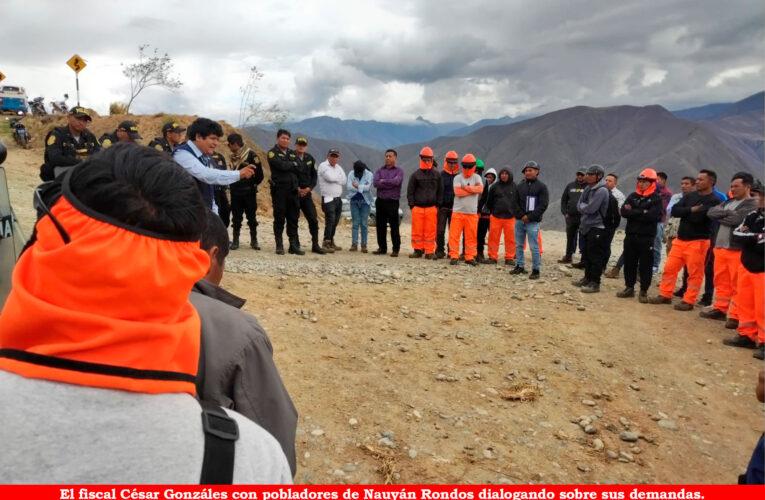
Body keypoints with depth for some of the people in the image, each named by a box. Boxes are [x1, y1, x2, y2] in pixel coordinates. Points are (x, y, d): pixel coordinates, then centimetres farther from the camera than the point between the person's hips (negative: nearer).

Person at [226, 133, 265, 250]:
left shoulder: (251, 155, -10)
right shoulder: (233, 156, 9)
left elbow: (259, 174, -7)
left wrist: (253, 185, 4)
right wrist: (233, 184, 9)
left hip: (249, 192, -5)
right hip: (235, 192, 5)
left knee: (252, 217, 2)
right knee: (236, 218, 7)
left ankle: (254, 241, 12)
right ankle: (235, 241, 13)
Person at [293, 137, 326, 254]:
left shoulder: (310, 159, 10)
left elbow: (314, 176, 13)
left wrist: (309, 188, -2)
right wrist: (297, 188, -12)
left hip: (306, 193, 4)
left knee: (313, 219, 1)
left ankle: (315, 245, 9)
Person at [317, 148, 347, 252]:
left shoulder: (338, 167, 17)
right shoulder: (323, 166, -5)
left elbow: (344, 181, 4)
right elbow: (330, 178, -21)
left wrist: (334, 178, -9)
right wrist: (338, 177, -2)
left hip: (338, 199, 7)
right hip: (328, 199, -7)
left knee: (335, 222, 10)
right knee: (330, 221, -14)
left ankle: (331, 242, 19)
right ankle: (326, 244, -11)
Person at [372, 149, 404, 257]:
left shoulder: (399, 171, 3)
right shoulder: (380, 170, 12)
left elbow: (396, 181, -18)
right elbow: (376, 183, -5)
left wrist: (383, 181, -7)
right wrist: (390, 184, -10)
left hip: (392, 202, -4)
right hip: (380, 201, 4)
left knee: (394, 226, -1)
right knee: (380, 226, 8)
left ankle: (396, 249, 6)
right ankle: (382, 248, 19)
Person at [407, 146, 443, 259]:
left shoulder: (437, 175, 10)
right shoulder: (415, 175, 7)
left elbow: (440, 191, 13)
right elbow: (410, 191, 8)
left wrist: (437, 205, 5)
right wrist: (411, 205, 0)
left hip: (431, 208, 0)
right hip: (418, 207, 0)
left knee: (430, 231, 0)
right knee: (417, 230, 0)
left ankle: (430, 251, 7)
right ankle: (418, 250, 11)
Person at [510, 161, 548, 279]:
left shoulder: (541, 186, -1)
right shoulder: (520, 186, 10)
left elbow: (543, 205, -7)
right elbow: (515, 203, 8)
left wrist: (530, 217, -13)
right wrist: (521, 215, -6)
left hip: (533, 222, -5)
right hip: (519, 220, 5)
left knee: (534, 247, -6)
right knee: (519, 245, 10)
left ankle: (536, 269, 0)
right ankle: (520, 266, 21)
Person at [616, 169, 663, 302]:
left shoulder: (656, 198, -2)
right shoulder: (633, 196, 11)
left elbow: (653, 216, -17)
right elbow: (624, 211, -4)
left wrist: (633, 213, -11)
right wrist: (642, 213, -13)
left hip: (647, 237, -4)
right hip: (630, 235, 4)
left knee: (645, 265, 1)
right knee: (629, 263, 10)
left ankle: (644, 291, 11)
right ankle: (629, 288, 22)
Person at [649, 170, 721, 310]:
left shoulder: (713, 201, -8)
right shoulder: (689, 196, 11)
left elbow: (698, 217, -21)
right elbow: (674, 211, -1)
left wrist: (684, 213, -6)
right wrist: (691, 210, -14)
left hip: (698, 242, -6)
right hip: (680, 239, 7)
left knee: (694, 273, -1)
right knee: (669, 268, 8)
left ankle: (688, 301, 7)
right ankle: (665, 295, 18)